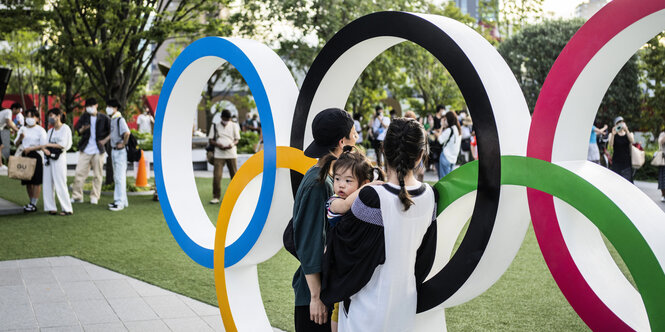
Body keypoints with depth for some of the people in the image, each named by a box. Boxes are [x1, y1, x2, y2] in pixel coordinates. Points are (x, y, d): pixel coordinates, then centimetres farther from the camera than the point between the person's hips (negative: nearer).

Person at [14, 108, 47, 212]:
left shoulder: (40, 130, -2)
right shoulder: (22, 129, 15)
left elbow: (43, 145, -8)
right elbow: (16, 143, 15)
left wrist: (30, 149, -16)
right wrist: (20, 138, -6)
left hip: (36, 155, -6)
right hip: (24, 155, 6)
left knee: (36, 181, -7)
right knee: (27, 181, 7)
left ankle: (34, 204, -4)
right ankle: (31, 202, 18)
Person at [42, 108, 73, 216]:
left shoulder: (65, 128, -1)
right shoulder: (50, 131, 19)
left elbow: (63, 144, -11)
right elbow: (45, 145, 10)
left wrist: (49, 145, -5)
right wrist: (44, 149, -12)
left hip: (59, 158, -7)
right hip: (48, 158, 7)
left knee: (60, 183, -9)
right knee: (48, 183, 3)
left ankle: (67, 209, -6)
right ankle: (50, 207, 8)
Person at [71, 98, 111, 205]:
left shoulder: (104, 118, -1)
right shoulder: (84, 117, 7)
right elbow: (76, 129, 8)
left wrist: (105, 140, -9)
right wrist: (82, 130, -15)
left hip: (98, 151, -2)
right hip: (85, 150, 2)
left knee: (97, 175, 3)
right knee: (79, 173, -1)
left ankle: (95, 197, 12)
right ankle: (77, 196, 6)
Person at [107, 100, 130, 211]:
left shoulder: (120, 119, -17)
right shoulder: (112, 119, 12)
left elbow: (127, 133, -30)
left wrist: (123, 144, -20)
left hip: (120, 151, -10)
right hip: (114, 150, 10)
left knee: (120, 177, -8)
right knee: (116, 177, 15)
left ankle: (120, 203, -5)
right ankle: (122, 200, 23)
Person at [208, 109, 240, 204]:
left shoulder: (234, 126, 8)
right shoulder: (215, 125, 6)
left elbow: (237, 139, 8)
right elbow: (211, 140, 5)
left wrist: (232, 144, -15)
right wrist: (218, 145, -16)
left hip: (231, 153, 1)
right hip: (219, 154, -1)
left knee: (234, 175, 5)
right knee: (216, 176, -10)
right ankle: (216, 197, -2)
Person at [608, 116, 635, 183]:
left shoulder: (629, 134, 8)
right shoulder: (613, 135, 4)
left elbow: (632, 141, -13)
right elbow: (610, 145, -14)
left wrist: (627, 131, -26)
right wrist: (613, 134, -30)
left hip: (627, 162, 1)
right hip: (616, 162, -1)